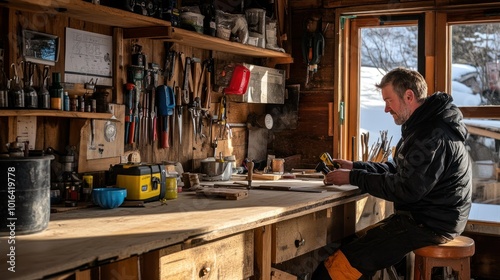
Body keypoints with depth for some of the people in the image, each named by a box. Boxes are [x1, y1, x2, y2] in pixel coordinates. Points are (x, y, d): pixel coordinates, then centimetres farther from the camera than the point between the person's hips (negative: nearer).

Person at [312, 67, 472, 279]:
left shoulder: (433, 135, -21)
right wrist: (355, 167, 7)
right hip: (422, 216, 11)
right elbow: (398, 169, 18)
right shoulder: (424, 125, 14)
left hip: (429, 225, -11)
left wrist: (353, 178, -14)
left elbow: (405, 190, -22)